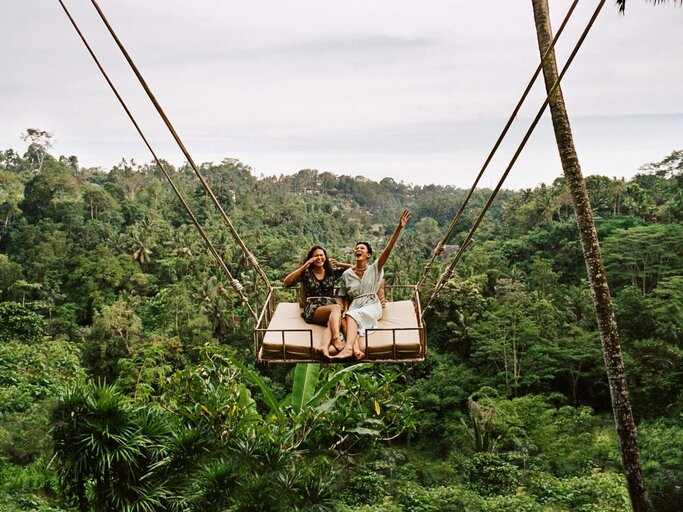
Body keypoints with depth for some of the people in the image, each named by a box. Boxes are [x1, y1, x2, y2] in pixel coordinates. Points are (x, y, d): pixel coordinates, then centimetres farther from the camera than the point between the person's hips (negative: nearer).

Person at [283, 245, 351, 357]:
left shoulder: (332, 271, 18)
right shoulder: (306, 273, 12)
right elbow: (287, 283, -3)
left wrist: (339, 264, 4)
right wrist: (304, 267, -5)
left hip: (330, 306, 2)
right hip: (313, 309, -2)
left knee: (332, 323, -37)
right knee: (336, 308, -36)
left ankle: (324, 346, -63)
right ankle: (336, 339, -58)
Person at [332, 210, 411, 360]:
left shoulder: (375, 268, 5)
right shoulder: (346, 274, 13)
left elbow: (388, 249, -6)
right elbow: (345, 297, 17)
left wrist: (399, 228, -17)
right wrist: (345, 309, -6)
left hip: (372, 306, -2)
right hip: (354, 307, 2)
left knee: (353, 315, -35)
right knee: (347, 319, -35)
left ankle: (348, 348, -52)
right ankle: (356, 349, -56)